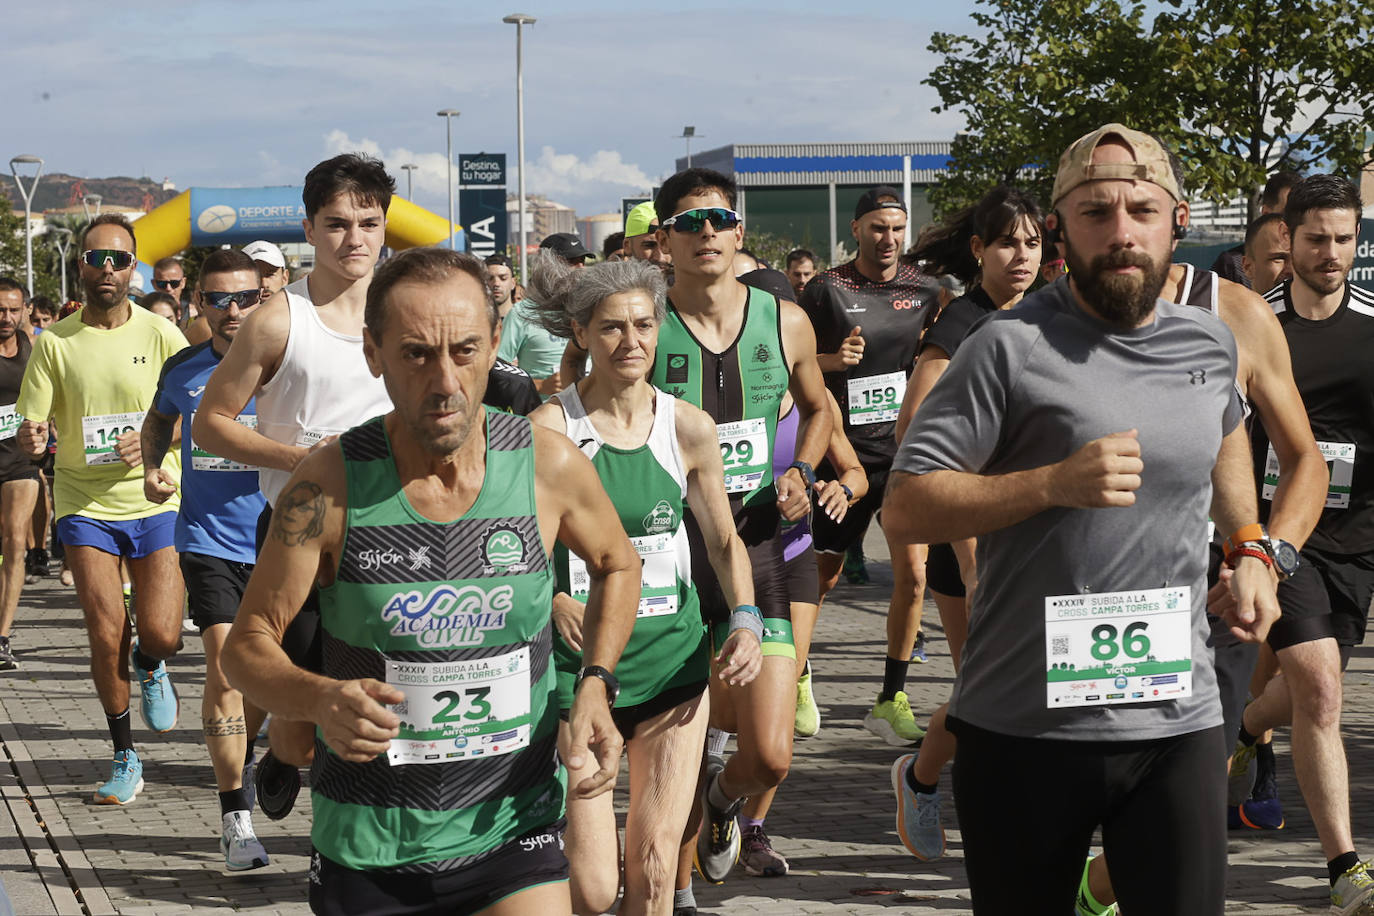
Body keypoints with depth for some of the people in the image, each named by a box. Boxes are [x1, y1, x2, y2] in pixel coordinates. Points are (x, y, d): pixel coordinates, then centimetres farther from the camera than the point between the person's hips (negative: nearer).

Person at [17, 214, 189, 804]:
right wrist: (31, 439, -24)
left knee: (163, 636, -7)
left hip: (155, 501, 0)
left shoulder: (160, 335, -1)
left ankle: (148, 668, 32)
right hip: (85, 506, 0)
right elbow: (30, 430, 0)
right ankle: (125, 757, 12)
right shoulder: (54, 342, 0)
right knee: (106, 637, -7)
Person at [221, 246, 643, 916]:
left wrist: (595, 686, -2)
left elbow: (617, 565, 14)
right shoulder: (332, 485, -12)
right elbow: (247, 645, -6)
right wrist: (320, 699, -27)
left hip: (513, 833, 0)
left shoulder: (550, 466, -7)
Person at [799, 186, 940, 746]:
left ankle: (890, 701, 3)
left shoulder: (923, 289, 4)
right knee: (824, 574, 9)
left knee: (912, 573, -8)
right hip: (845, 452, -2)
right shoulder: (827, 289, -6)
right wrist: (831, 359, -19)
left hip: (904, 448, 2)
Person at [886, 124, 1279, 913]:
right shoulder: (1012, 348, -8)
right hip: (1025, 724, -3)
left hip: (1178, 722, 3)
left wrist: (1248, 550, 18)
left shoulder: (1210, 344, 8)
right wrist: (1056, 483, -22)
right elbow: (908, 506, -11)